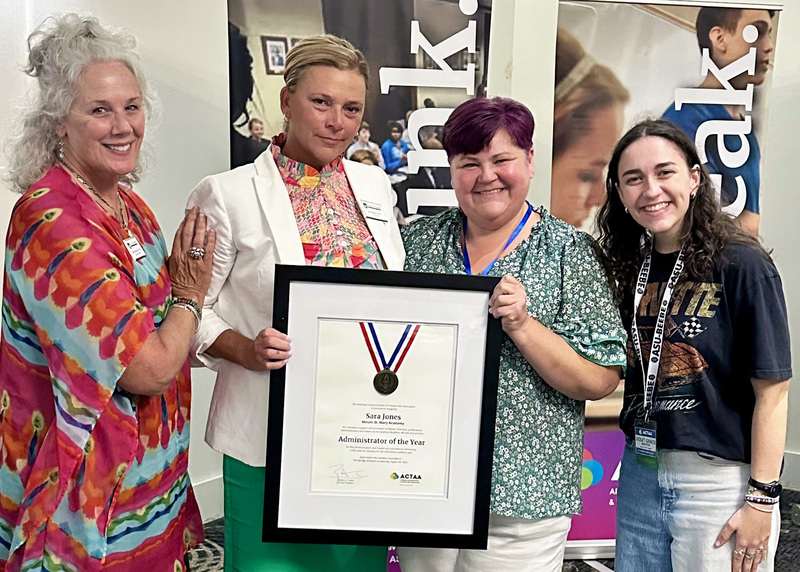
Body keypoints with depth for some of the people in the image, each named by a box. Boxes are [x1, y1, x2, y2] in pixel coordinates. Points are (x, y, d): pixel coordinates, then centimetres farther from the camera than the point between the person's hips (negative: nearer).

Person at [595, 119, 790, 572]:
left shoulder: (741, 265, -13)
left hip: (721, 482, -5)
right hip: (640, 474, 6)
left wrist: (761, 498, -13)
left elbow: (772, 392, -13)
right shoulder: (633, 266, 4)